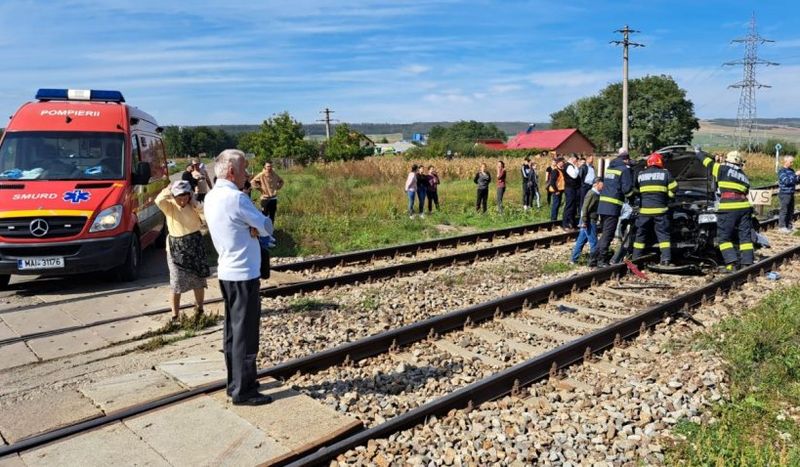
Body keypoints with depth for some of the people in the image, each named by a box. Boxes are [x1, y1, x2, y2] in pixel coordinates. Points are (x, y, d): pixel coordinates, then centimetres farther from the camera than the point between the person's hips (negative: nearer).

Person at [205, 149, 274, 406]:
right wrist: (257, 225, 6)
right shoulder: (235, 198, -20)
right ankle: (243, 391, 6)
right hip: (243, 274, -9)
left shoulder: (211, 197, 8)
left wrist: (250, 226, -9)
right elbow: (267, 228, -13)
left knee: (232, 330, 15)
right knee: (245, 334, -2)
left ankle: (235, 382, 26)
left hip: (226, 271, 9)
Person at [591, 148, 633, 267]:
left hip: (603, 203, 7)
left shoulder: (609, 168, 17)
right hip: (613, 205, -7)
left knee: (604, 233, 15)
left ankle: (594, 259, 14)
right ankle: (602, 260, -1)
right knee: (608, 234, -3)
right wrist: (631, 193, 10)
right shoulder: (625, 169, -5)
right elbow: (627, 188, -13)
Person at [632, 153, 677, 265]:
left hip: (644, 210, 2)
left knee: (641, 235, 9)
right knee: (663, 234, 3)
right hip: (660, 209, -1)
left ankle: (636, 259, 10)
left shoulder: (640, 175, 7)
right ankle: (666, 258, -6)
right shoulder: (665, 173, 2)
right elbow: (673, 189, 5)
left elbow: (635, 190, 14)